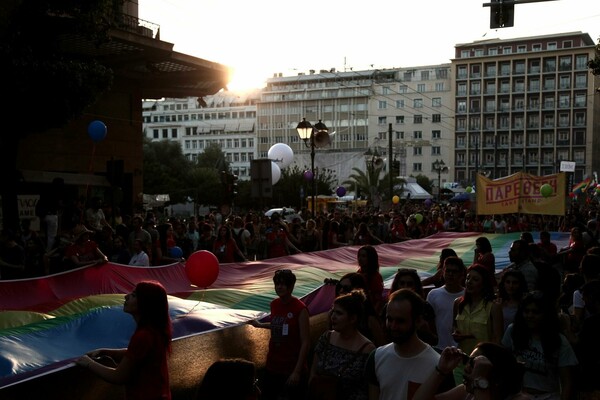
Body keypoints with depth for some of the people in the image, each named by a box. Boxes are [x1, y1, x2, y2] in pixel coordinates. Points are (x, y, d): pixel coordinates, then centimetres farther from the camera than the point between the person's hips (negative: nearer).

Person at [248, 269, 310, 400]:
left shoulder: (300, 309, -18)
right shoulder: (274, 304, 2)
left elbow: (306, 343, -17)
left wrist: (297, 371, -19)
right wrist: (260, 325, 24)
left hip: (292, 368, -6)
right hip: (272, 365, 6)